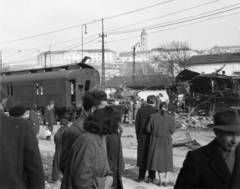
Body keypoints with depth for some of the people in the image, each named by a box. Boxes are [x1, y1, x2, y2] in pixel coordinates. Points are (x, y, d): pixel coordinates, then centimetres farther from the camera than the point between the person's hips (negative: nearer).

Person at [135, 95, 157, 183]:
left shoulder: (140, 110, -5)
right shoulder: (156, 111, -12)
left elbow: (137, 124, -1)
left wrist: (138, 136, 9)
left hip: (142, 137, 2)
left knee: (142, 156, 11)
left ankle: (141, 176, 15)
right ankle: (151, 177, 12)